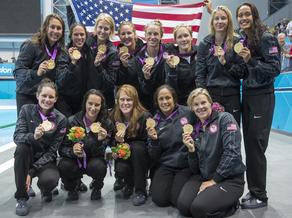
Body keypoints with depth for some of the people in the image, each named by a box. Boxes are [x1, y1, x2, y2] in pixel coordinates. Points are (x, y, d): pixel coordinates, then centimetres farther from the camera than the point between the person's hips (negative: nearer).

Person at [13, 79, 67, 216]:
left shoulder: (60, 119, -10)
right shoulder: (27, 110, -7)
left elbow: (52, 151, -13)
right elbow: (17, 136, -18)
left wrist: (32, 171, -22)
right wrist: (33, 136, -41)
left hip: (46, 160, -1)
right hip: (27, 158, 2)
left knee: (50, 179, -33)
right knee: (22, 147, -32)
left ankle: (45, 190, 9)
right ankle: (21, 197, -17)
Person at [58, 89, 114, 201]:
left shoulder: (107, 124, -12)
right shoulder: (73, 121, -13)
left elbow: (99, 153, -13)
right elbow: (62, 149, -12)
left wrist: (99, 140, -34)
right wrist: (72, 151, -34)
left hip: (93, 159, 0)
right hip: (75, 160, 0)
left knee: (99, 167, -32)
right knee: (64, 166, -31)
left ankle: (97, 188, 6)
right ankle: (71, 188, 6)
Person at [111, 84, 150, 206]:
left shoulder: (144, 116, -18)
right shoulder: (114, 117, -7)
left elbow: (147, 142, -14)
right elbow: (112, 141, 3)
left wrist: (128, 146, -27)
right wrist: (118, 141, -20)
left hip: (141, 156, -2)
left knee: (137, 148, -35)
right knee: (120, 170, -29)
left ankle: (141, 191, -18)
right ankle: (129, 183, 13)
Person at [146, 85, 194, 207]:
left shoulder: (187, 113, -7)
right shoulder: (155, 122, 4)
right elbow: (154, 157, 3)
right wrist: (153, 140, -14)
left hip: (186, 165, -2)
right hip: (164, 166, 2)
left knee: (178, 200, -17)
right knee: (160, 199, -14)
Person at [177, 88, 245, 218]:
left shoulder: (225, 118, -7)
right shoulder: (195, 130, 10)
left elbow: (232, 152, -19)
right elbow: (195, 169, 8)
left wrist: (214, 180, -15)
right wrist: (191, 150, -11)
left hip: (230, 179, -5)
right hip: (203, 177, 5)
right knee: (183, 206, -18)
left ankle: (232, 203, 3)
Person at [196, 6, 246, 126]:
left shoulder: (237, 43, 3)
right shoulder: (204, 44, 5)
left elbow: (242, 72, 2)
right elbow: (200, 74, 3)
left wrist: (225, 62, -13)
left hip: (232, 94, 0)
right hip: (210, 93, 0)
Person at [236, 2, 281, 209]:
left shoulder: (266, 38, -8)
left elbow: (276, 68, -13)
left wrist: (251, 60, -22)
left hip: (262, 97, -7)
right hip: (247, 95, 7)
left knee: (256, 144, -5)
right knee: (249, 143, 7)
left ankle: (260, 195, 7)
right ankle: (253, 189, 19)